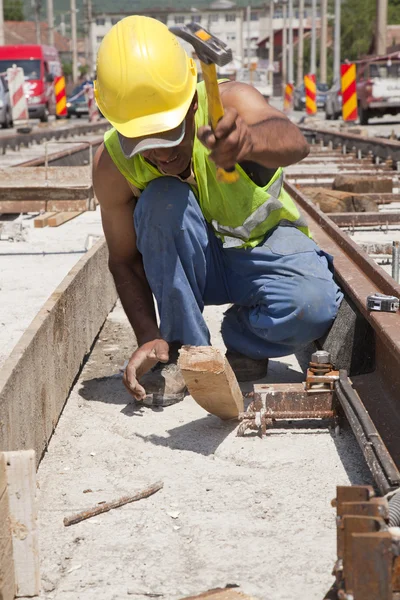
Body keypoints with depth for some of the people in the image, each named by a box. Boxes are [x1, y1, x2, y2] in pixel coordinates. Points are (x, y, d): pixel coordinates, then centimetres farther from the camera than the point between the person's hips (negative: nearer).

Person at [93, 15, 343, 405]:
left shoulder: (230, 103, -28)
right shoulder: (112, 164, -22)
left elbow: (293, 142, -51)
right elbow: (125, 260, -12)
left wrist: (248, 141, -74)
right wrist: (149, 337, -25)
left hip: (264, 247, -1)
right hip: (192, 263, 1)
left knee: (314, 306, -33)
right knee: (163, 200, -32)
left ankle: (242, 339, 2)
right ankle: (184, 350, -16)